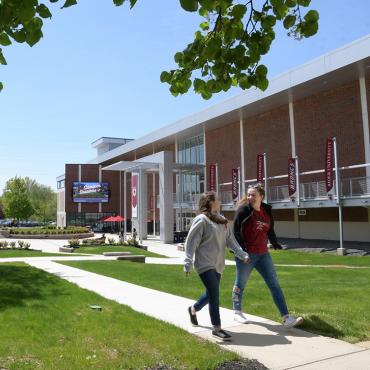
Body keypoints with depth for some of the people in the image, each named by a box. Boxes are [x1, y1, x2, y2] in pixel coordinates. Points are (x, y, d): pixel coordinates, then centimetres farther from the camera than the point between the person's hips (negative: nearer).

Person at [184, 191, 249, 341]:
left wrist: (242, 254, -3)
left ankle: (193, 309, 44)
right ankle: (217, 329, 4)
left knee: (211, 294, 18)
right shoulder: (201, 220, -12)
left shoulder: (222, 220, 13)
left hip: (217, 265, 8)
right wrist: (188, 264, -18)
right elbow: (191, 242, -13)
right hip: (205, 264, -8)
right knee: (214, 295, -8)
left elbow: (230, 239, 9)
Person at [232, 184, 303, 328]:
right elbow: (235, 231, -12)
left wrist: (275, 243, 9)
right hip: (246, 254, -5)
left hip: (263, 254, 5)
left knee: (274, 284, 1)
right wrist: (241, 250, -18)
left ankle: (286, 318, 4)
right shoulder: (244, 210, -11)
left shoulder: (267, 210, 5)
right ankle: (237, 313, 31)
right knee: (240, 284, 10)